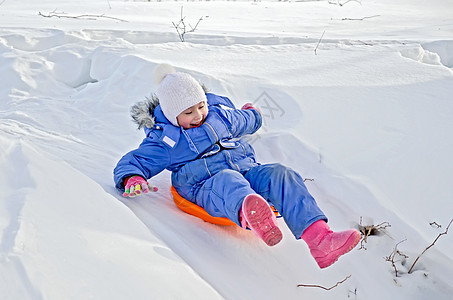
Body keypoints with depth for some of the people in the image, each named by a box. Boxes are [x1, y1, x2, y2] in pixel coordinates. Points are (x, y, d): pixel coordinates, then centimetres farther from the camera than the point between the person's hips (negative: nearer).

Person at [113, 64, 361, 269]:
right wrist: (131, 178, -19)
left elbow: (244, 123, 41)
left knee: (280, 175, -26)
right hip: (208, 186, -5)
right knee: (229, 182, -42)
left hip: (247, 169, 6)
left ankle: (319, 238, -46)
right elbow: (131, 162, 3)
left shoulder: (220, 113, 19)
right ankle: (250, 216, -83)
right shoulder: (164, 140, 6)